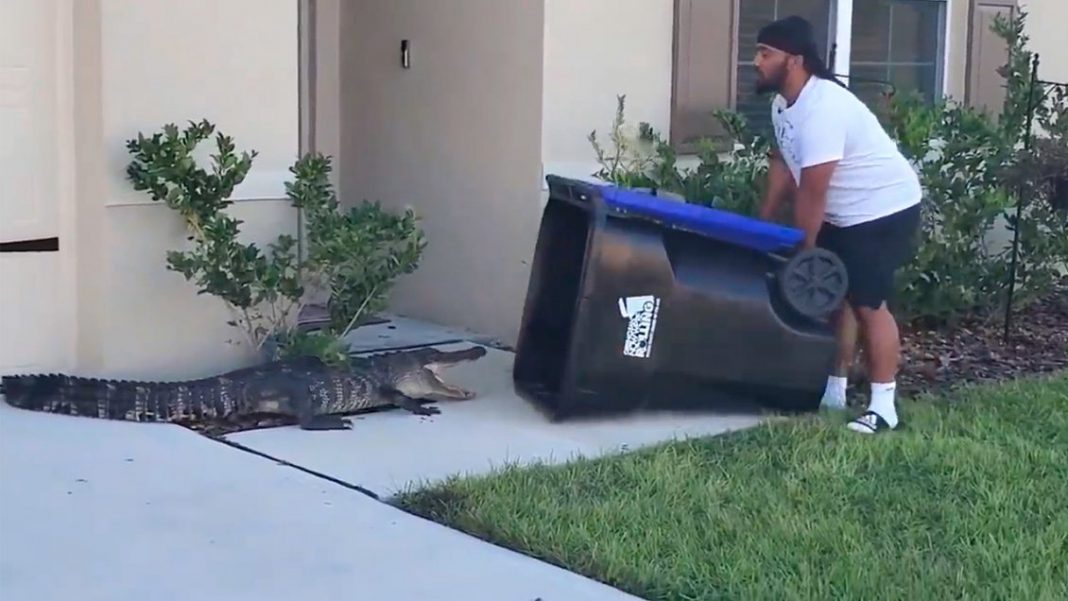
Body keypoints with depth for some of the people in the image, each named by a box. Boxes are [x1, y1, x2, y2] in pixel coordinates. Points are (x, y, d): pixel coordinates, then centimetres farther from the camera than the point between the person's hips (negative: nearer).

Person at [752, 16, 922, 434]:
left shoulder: (822, 109, -30)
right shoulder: (784, 102, 2)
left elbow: (811, 192, -27)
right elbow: (783, 163, 12)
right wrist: (763, 223, 11)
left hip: (883, 210, -10)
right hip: (842, 213, 10)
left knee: (868, 303, -11)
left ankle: (883, 406, -5)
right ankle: (834, 392, 21)